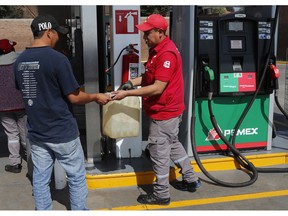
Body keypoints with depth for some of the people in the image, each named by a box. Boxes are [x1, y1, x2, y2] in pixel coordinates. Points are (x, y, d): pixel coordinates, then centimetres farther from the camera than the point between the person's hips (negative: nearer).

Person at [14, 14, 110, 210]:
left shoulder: (20, 61, 3)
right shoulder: (57, 59, -17)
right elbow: (74, 97, -15)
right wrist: (96, 97, 2)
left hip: (36, 132, 6)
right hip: (62, 132, -6)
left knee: (40, 179, 14)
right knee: (77, 177, 10)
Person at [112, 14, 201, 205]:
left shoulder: (167, 53, -25)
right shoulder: (157, 49, 9)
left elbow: (158, 88, -28)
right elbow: (151, 75, 19)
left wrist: (127, 94, -26)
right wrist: (133, 82, 3)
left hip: (165, 112, -10)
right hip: (167, 110, 10)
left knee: (159, 152, 1)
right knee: (173, 145, 22)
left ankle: (161, 194, 16)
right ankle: (191, 180, 36)